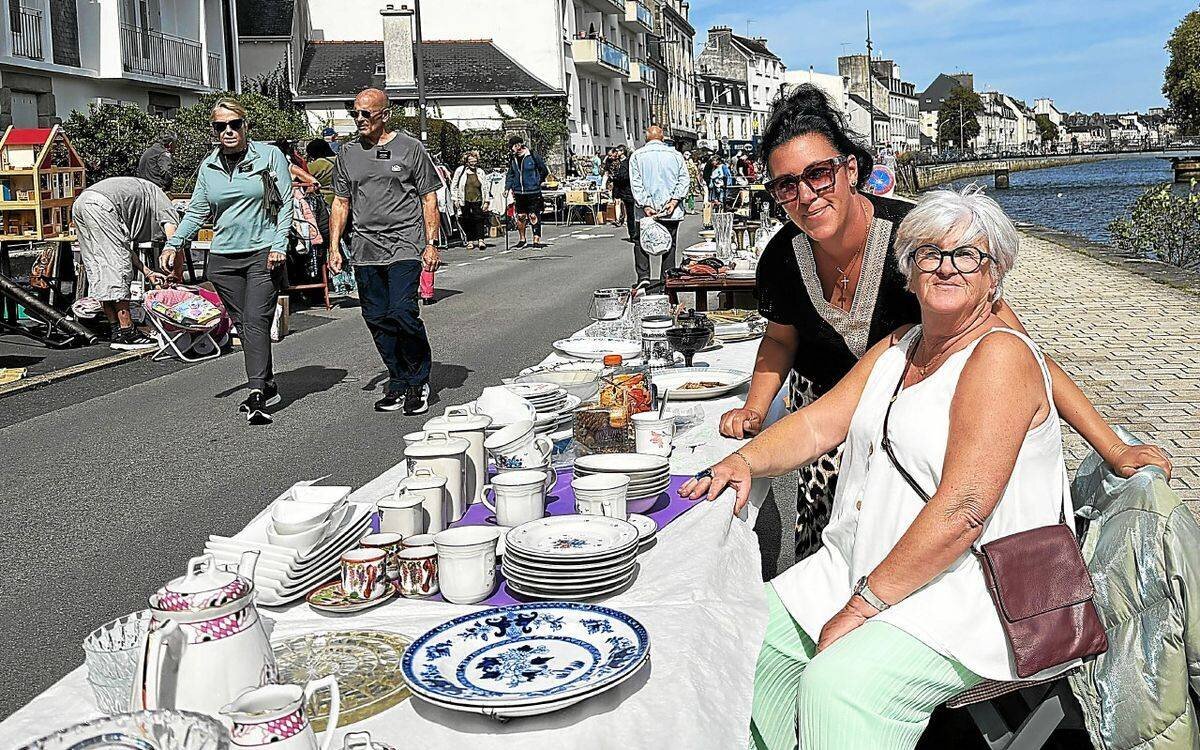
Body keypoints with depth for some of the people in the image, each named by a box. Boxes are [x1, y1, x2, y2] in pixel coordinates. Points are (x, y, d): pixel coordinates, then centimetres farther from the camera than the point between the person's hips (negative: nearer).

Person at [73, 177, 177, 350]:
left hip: (78, 204, 9)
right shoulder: (164, 204, 14)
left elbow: (126, 249, 27)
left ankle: (116, 332, 16)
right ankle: (126, 333, -3)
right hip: (101, 205, -9)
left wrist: (148, 272, 22)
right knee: (118, 267, -5)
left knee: (99, 270, 11)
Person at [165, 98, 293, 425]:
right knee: (242, 324, 6)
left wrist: (279, 244, -11)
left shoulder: (270, 156, 1)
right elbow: (197, 212, 15)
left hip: (263, 253, -4)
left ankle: (257, 395, -18)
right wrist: (173, 244, 4)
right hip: (224, 257, 5)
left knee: (256, 321, -14)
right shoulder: (208, 166, 11)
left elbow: (286, 203, -1)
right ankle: (267, 386, 16)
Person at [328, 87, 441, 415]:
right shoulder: (348, 153, 14)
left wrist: (431, 243, -5)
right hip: (365, 249, 5)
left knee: (402, 312, -16)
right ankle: (399, 384, 16)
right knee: (377, 320, 4)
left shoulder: (410, 147, 3)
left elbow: (429, 199, 3)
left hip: (404, 244, -5)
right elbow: (341, 203, 18)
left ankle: (419, 381, 2)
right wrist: (334, 247, 10)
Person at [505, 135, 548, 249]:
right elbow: (510, 175, 18)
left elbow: (544, 171, 3)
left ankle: (537, 240, 3)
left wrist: (537, 182, 4)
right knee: (520, 216, 6)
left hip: (533, 193, -4)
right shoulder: (513, 160, 9)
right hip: (519, 193, 4)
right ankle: (521, 239, 21)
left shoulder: (533, 156, -5)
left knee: (534, 216, -3)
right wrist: (508, 188, 7)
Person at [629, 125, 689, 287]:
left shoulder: (637, 155, 1)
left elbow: (636, 183, -6)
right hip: (671, 211, 1)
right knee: (669, 245, 9)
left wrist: (645, 205, -9)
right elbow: (684, 179, -2)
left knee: (641, 243, 11)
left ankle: (643, 276, -3)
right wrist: (675, 200, -7)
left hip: (647, 209, -1)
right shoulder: (675, 154, 5)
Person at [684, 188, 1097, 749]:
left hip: (967, 589, -8)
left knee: (836, 684, -28)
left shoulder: (1001, 355, -14)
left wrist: (861, 607, -20)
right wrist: (746, 460, -9)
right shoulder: (896, 347, 15)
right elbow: (819, 424, 12)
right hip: (859, 567, 9)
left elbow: (961, 512, -22)